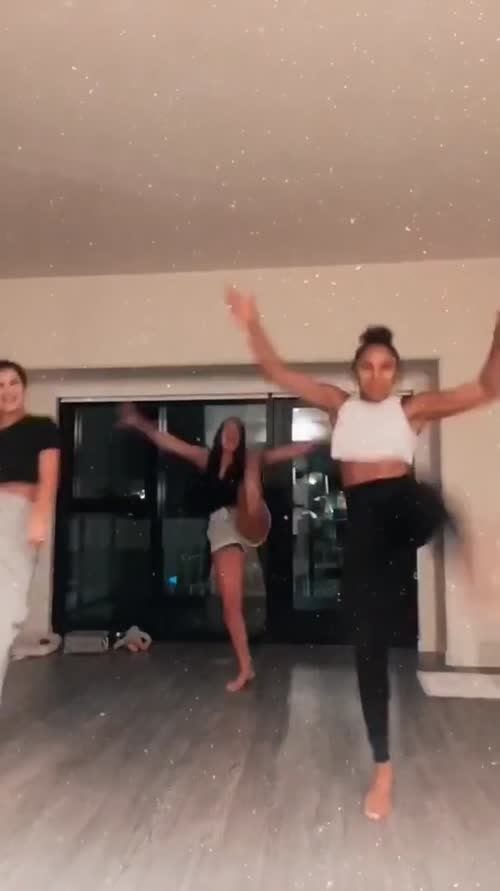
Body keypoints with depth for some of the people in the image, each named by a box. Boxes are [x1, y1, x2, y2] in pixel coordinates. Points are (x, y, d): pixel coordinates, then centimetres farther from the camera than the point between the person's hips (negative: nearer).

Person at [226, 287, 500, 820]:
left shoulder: (413, 408, 7)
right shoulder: (340, 405, 13)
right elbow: (279, 373, 11)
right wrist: (252, 326, 3)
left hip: (404, 505, -1)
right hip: (362, 524, 2)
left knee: (427, 504, -43)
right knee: (368, 645, 4)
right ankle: (382, 769, 17)